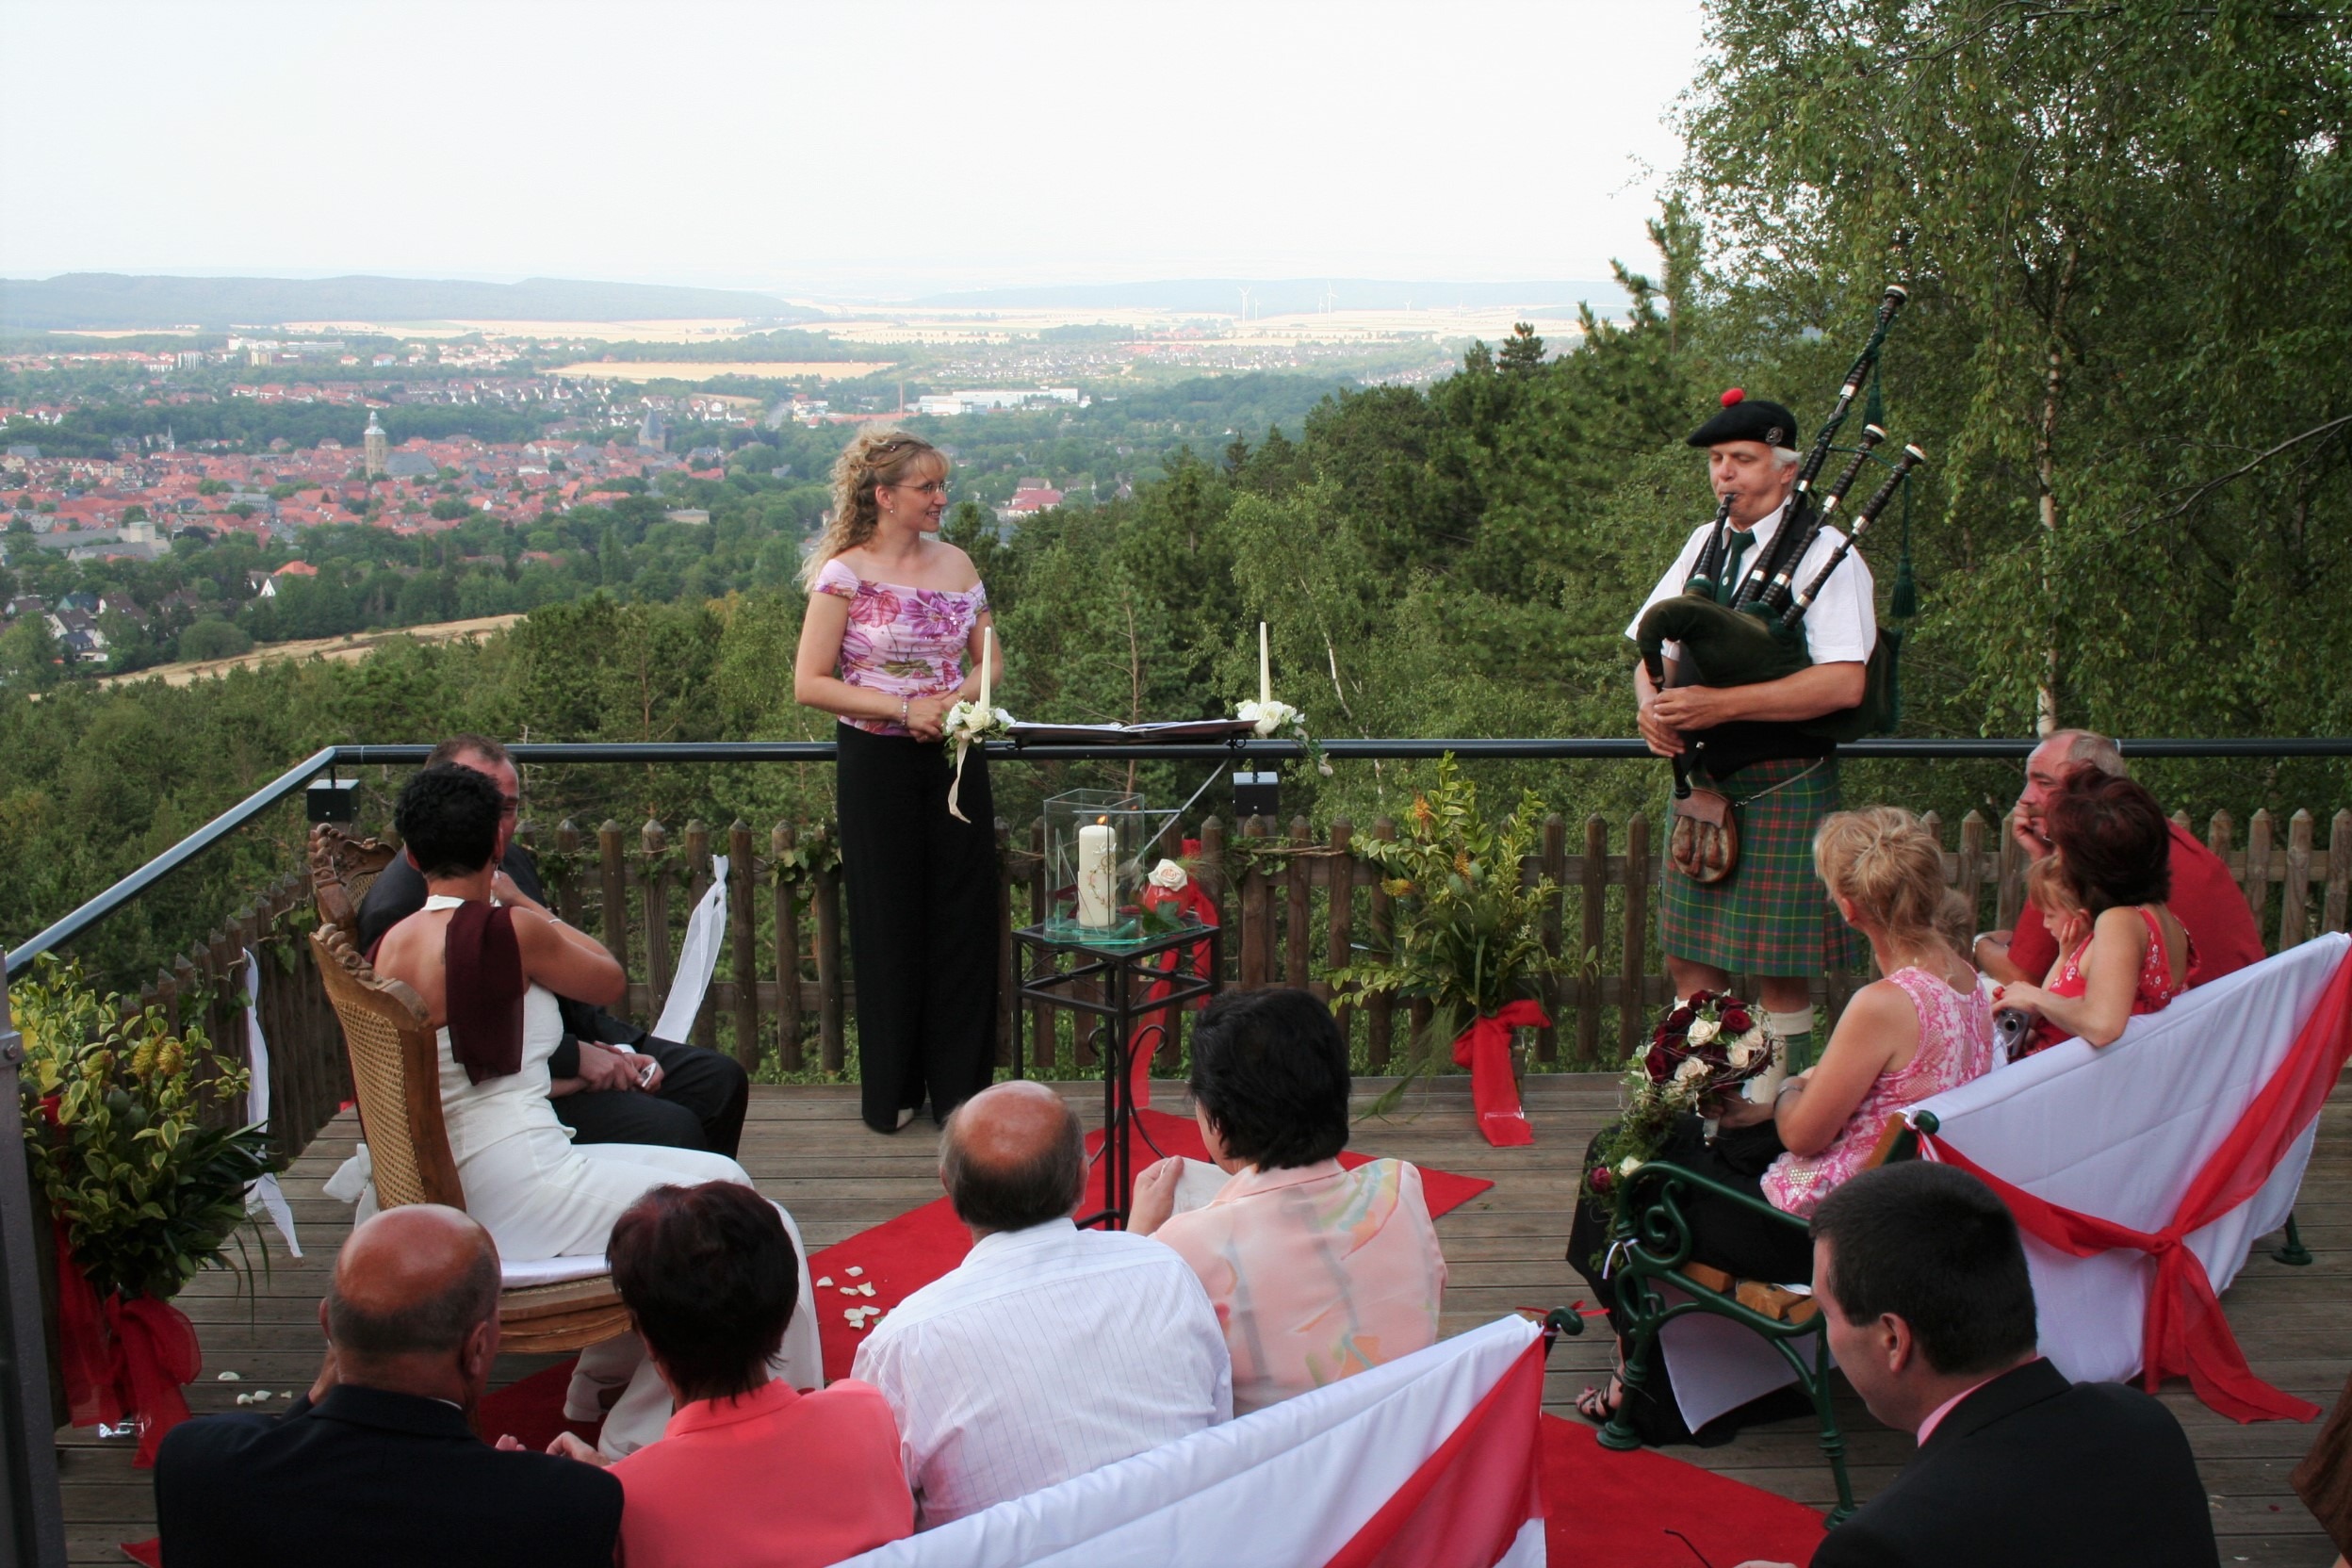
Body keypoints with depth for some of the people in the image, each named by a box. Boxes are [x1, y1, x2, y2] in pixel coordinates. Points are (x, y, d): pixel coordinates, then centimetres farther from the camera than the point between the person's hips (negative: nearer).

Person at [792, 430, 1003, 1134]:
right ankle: (891, 1091, 18)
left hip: (955, 759, 4)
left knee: (963, 920, 5)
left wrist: (959, 698, -9)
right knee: (889, 925, 5)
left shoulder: (956, 565, 6)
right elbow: (809, 683, -11)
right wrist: (903, 710, -18)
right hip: (879, 764, -4)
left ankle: (960, 1087, 15)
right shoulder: (845, 574, -8)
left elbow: (989, 662, 12)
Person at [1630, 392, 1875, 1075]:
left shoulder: (1822, 552, -9)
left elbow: (1844, 683, -20)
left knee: (1779, 969, 2)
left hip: (1783, 788, -6)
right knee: (1689, 960, 10)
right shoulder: (1705, 544, 11)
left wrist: (1722, 703, -23)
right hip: (1701, 781, 6)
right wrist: (1653, 703, -8)